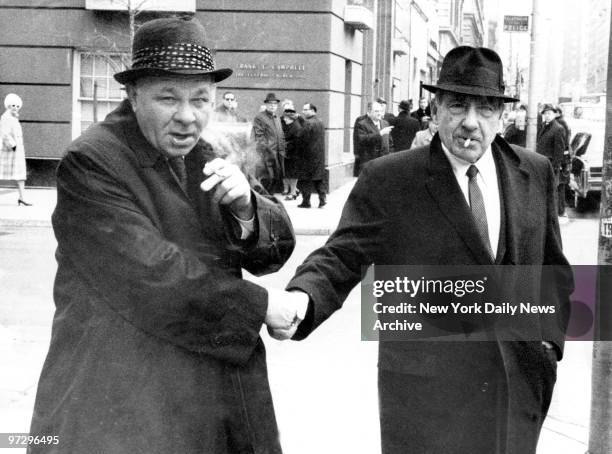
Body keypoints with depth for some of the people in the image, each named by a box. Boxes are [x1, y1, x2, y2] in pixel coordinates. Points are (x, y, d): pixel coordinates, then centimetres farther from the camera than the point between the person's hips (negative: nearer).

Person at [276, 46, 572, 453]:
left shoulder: (536, 173, 5)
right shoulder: (388, 180, -7)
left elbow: (552, 265, 13)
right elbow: (340, 259, -9)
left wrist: (549, 336, 2)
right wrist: (298, 301, -28)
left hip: (519, 385, 4)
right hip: (426, 389, -3)